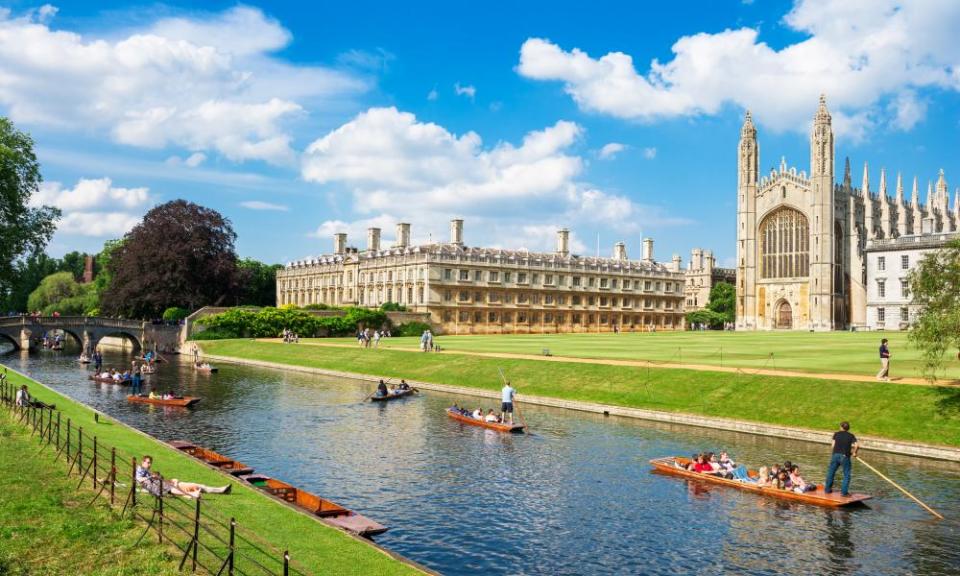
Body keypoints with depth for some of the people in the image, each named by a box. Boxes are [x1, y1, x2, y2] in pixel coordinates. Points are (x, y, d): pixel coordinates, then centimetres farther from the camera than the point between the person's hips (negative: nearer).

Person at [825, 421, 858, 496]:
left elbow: (833, 445, 3)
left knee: (831, 472, 14)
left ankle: (827, 489, 22)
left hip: (835, 455, 2)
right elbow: (857, 446, -8)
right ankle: (844, 492, 4)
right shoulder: (851, 436, 7)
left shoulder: (836, 434, 10)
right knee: (847, 475, 8)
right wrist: (854, 453, 7)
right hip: (845, 456, -2)